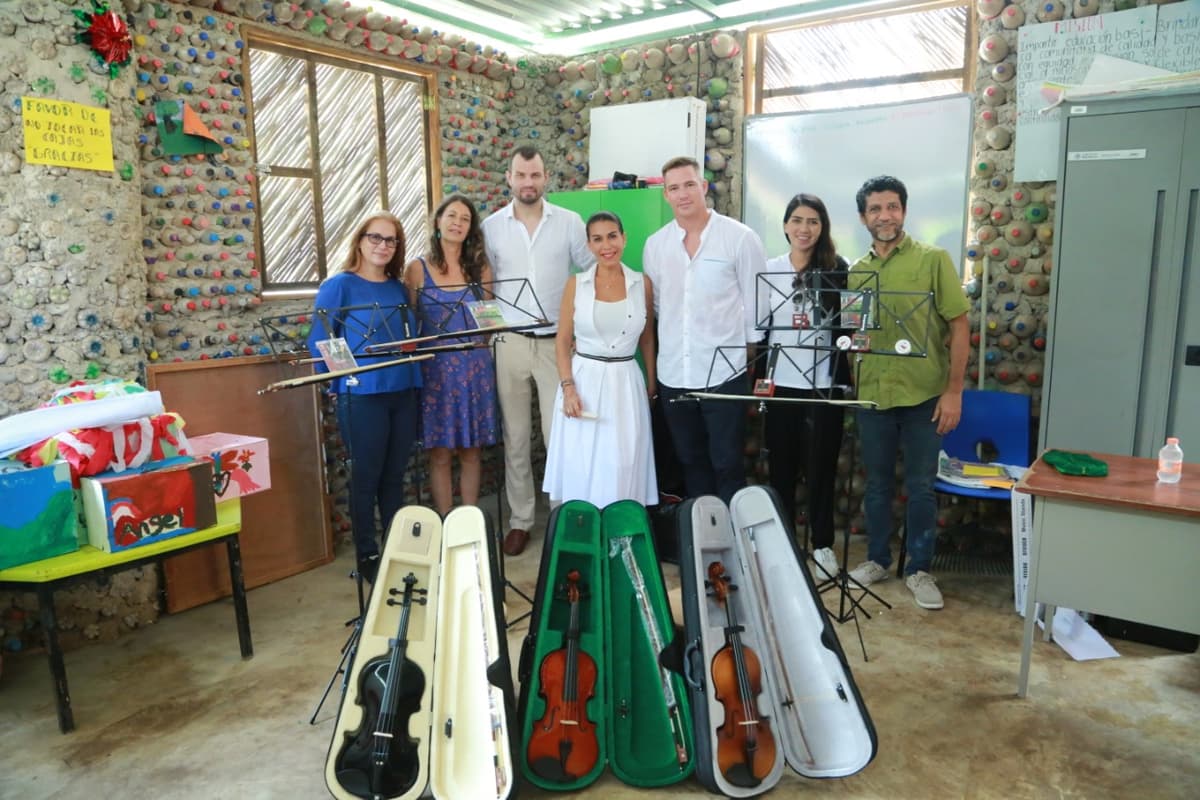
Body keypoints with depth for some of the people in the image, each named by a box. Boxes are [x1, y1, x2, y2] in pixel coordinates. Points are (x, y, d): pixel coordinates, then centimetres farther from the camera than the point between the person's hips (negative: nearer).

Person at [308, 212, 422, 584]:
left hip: (404, 392, 5)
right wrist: (338, 381, -14)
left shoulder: (399, 288, 13)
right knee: (366, 477, 3)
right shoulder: (338, 285, -4)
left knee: (395, 476, 13)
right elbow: (319, 343, -6)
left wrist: (415, 378, 7)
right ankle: (367, 556, 16)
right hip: (362, 395, -5)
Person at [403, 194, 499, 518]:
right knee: (440, 453, 3)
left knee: (470, 452, 8)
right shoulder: (417, 269, 2)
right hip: (435, 369, -1)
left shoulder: (480, 267, 7)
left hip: (474, 368, 2)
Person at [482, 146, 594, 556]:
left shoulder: (569, 222, 0)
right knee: (515, 435, 8)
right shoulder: (492, 226, 3)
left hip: (558, 340, -1)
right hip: (510, 341, 2)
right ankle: (520, 520, 19)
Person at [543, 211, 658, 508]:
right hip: (584, 380, 0)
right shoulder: (576, 284, 0)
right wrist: (568, 388, -10)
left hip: (627, 383, 1)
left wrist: (652, 385, 12)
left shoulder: (642, 283, 3)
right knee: (581, 468, 4)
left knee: (624, 468, 3)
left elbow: (647, 339, 12)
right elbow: (562, 341, 1)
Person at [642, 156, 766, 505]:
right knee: (691, 462, 15)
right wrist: (670, 342, 12)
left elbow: (756, 301, -2)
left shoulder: (740, 238, -5)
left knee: (727, 465, 3)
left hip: (724, 371, -4)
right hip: (673, 373, 4)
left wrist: (749, 351, 0)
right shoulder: (655, 244, 6)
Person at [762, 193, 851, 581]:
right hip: (782, 384, 1)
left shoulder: (837, 268, 1)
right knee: (781, 467, 8)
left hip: (825, 384, -1)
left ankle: (822, 544, 20)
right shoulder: (769, 270, 5)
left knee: (821, 467, 6)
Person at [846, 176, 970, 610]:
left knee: (920, 486, 6)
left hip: (923, 395, -3)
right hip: (872, 395, 3)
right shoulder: (856, 271, 7)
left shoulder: (933, 259, -3)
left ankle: (919, 569, 21)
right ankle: (877, 558, 29)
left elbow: (959, 326, -5)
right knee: (877, 483, 14)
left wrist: (953, 391, -10)